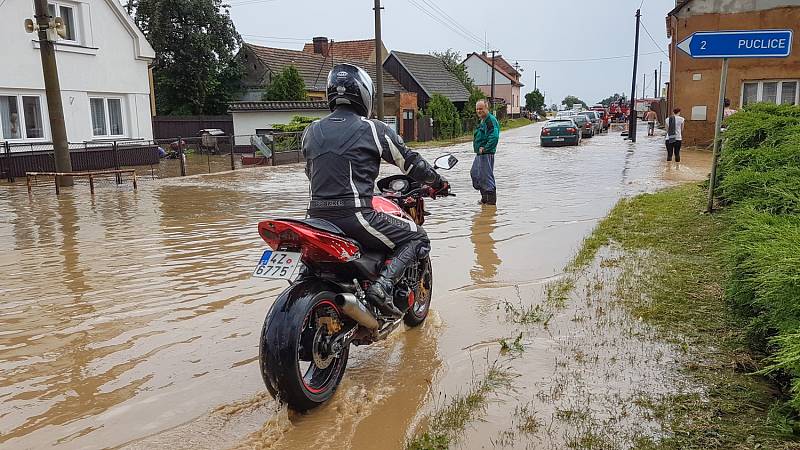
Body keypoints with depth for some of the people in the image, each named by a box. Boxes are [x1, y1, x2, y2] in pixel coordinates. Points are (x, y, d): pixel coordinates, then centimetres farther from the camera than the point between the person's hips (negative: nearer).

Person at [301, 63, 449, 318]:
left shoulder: (311, 132, 12)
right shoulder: (372, 129, -2)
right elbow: (409, 161, 4)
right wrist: (438, 182, 21)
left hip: (317, 219, 6)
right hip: (355, 216, -6)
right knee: (417, 238, 7)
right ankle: (383, 285, -13)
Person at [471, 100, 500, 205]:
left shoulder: (491, 120, -16)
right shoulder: (482, 121, 17)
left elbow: (494, 137, -28)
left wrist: (484, 148, -23)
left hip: (487, 153, -11)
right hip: (479, 153, 11)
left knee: (486, 176, -6)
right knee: (474, 173, 18)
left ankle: (491, 200, 4)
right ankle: (484, 198, 28)